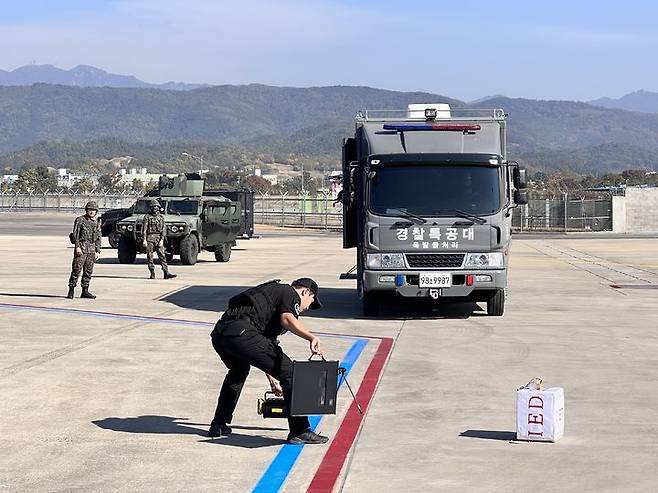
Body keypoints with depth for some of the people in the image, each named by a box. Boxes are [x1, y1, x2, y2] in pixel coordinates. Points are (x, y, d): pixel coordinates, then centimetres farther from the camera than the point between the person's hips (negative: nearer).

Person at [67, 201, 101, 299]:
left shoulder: (97, 223, 14)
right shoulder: (80, 220, -2)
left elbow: (98, 238, 17)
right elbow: (75, 234, -7)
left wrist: (97, 251, 10)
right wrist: (77, 247, -17)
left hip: (91, 249, 6)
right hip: (81, 248, -5)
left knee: (88, 271, 6)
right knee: (76, 270, -8)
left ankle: (85, 291, 12)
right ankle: (71, 291, -6)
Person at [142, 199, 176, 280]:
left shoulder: (161, 217, 10)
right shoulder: (147, 217, 2)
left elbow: (164, 230, 6)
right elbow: (144, 229, -3)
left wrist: (162, 240, -6)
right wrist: (144, 240, -12)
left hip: (159, 238, 2)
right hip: (149, 237, -2)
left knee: (162, 255, -5)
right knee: (150, 256, 0)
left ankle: (166, 273, -11)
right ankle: (152, 274, 5)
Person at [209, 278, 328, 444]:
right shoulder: (291, 293, 13)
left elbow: (267, 337, 44)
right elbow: (287, 319, -12)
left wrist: (272, 380, 49)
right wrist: (311, 337, -24)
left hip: (219, 332, 10)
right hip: (242, 331, -9)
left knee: (238, 372, 38)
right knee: (288, 372, -3)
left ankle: (218, 425, 39)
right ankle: (300, 431, -4)